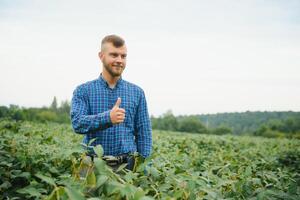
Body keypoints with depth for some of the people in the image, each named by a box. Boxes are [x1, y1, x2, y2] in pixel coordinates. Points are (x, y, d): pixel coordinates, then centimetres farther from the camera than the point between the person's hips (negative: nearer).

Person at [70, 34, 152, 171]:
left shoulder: (137, 92, 8)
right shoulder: (83, 91, 4)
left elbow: (143, 134, 8)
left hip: (126, 164, 1)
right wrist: (107, 118, -27)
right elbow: (77, 123, -11)